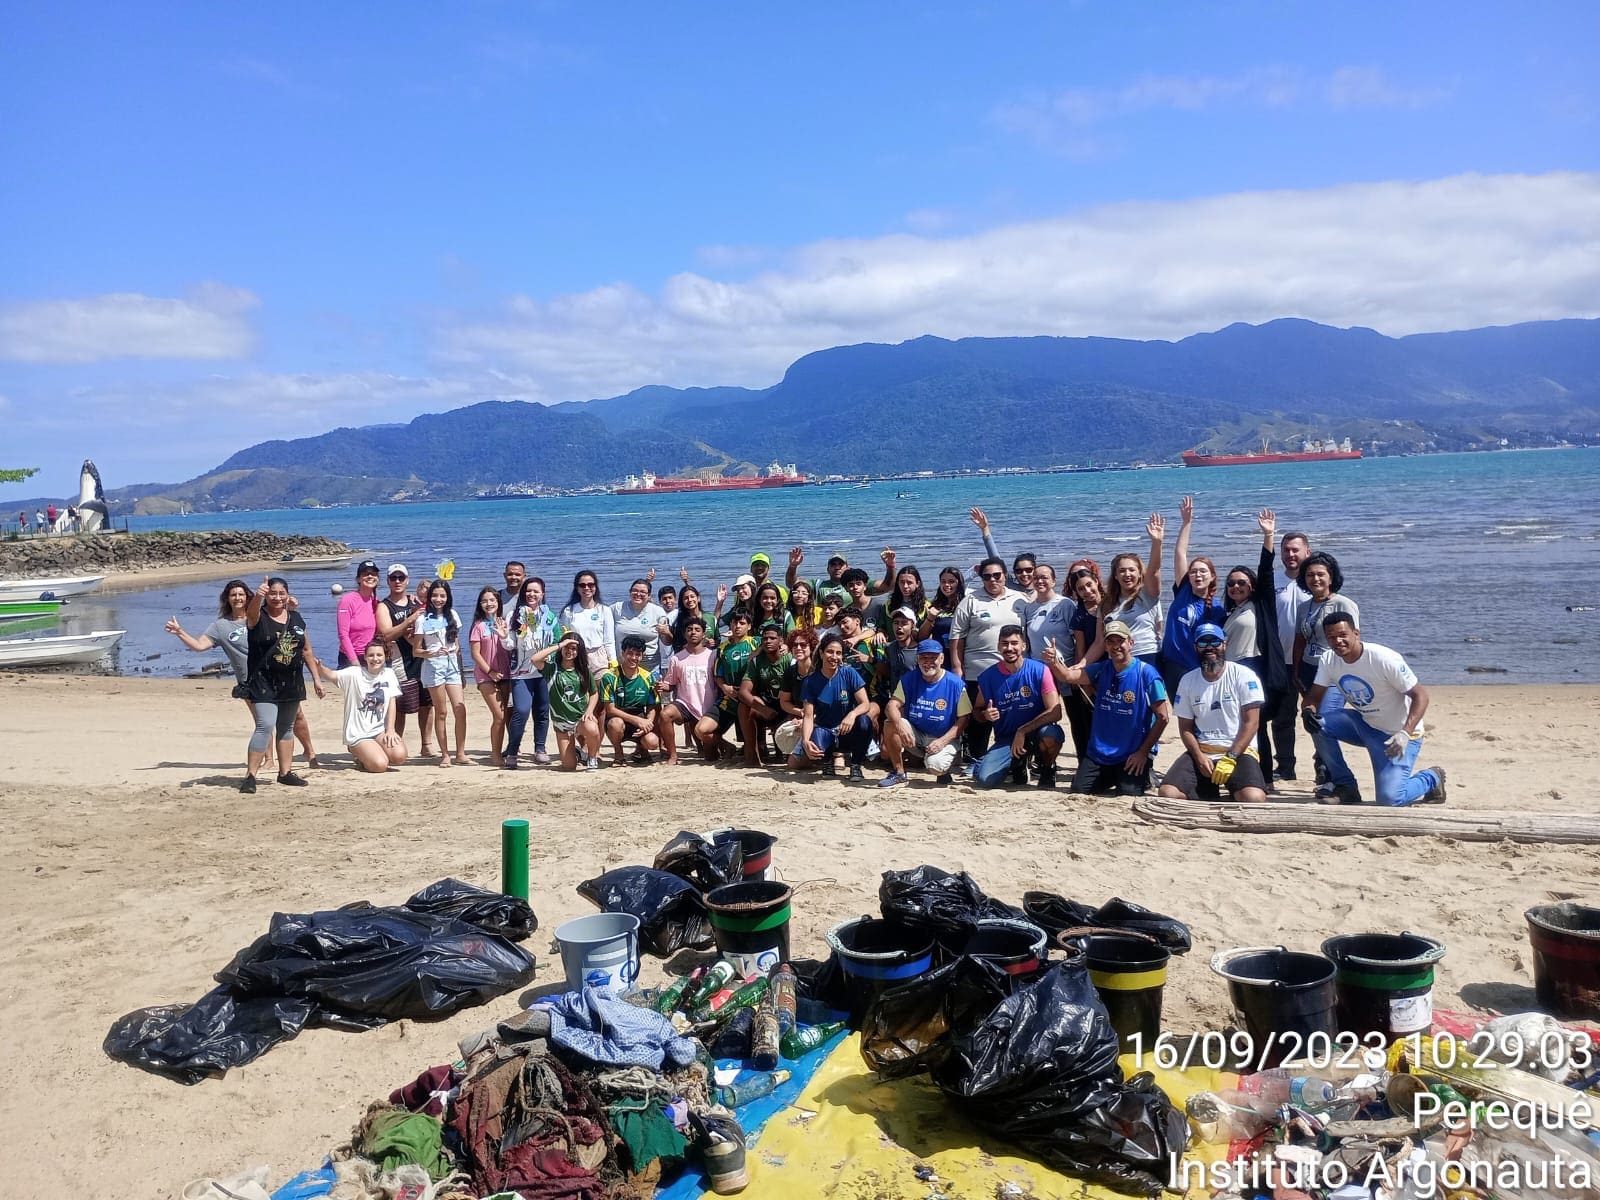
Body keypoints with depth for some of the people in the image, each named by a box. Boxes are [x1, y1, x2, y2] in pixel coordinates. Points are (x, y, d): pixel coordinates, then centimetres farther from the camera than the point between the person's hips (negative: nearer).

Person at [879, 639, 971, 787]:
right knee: (891, 723, -25)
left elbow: (963, 719, -8)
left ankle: (947, 761, 7)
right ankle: (898, 773, -9)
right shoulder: (908, 679, -2)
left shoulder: (956, 684, -10)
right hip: (915, 735, 3)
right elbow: (892, 706, -11)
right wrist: (900, 725, -34)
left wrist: (942, 741, -21)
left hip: (944, 738, -3)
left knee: (936, 766, -33)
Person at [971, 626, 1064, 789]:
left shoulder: (1040, 671, -12)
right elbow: (977, 710, 11)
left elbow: (1055, 712, -19)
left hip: (1036, 732, -2)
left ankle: (1047, 769, -1)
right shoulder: (988, 677, -4)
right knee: (984, 779, -19)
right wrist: (986, 715, -14)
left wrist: (1022, 731, -24)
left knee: (1050, 735, -39)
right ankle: (1018, 764, 17)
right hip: (1006, 739, 3)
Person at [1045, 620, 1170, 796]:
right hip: (1099, 751, 4)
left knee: (1128, 793, -18)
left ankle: (1143, 776, 17)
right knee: (1079, 789, -3)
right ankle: (1113, 777, 26)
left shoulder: (1147, 673, -12)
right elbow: (1068, 676, -13)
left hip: (1133, 755, -4)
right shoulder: (1101, 669, 2)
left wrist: (1143, 752, -11)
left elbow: (1162, 717, -10)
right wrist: (1053, 663, -35)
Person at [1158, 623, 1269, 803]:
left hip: (1238, 751, -3)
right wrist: (1200, 758, -9)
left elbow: (1251, 723, -6)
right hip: (1200, 752, 3)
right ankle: (1209, 794, 6)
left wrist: (1230, 758, -15)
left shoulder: (1244, 676, -2)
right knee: (1167, 794, -22)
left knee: (1253, 799, -32)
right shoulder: (1187, 681, 8)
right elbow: (1185, 728, 8)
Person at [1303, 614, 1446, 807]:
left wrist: (1405, 733, -35)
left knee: (1389, 800, -17)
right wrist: (1308, 709, -29)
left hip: (1398, 734, -6)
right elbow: (1314, 696, -3)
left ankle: (1431, 779, 17)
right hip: (1364, 724, 6)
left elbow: (1420, 695, -22)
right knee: (1319, 724, -19)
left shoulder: (1384, 659, -25)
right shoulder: (1330, 661, -8)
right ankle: (1346, 787, -3)